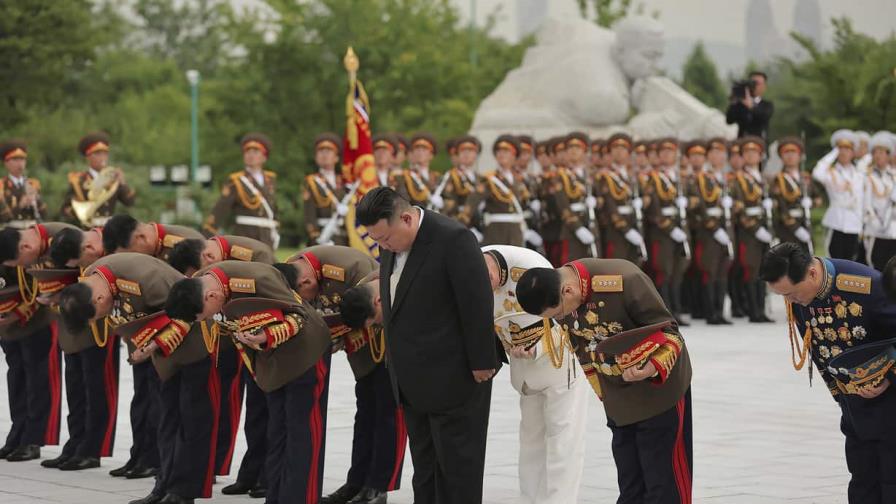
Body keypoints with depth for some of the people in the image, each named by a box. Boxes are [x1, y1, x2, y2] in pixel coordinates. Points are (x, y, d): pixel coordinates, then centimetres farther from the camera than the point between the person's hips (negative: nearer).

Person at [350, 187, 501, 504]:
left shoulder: (453, 240, -19)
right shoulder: (392, 244, 6)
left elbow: (477, 304, -18)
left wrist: (482, 364, -15)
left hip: (452, 379, -8)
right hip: (415, 382, 8)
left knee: (457, 466, 1)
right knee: (425, 467, 13)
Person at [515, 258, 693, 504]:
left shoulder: (625, 280, -31)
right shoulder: (555, 297, -10)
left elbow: (668, 330, -20)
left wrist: (655, 367, -37)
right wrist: (603, 393, 12)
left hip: (661, 389, -6)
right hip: (619, 399, 6)